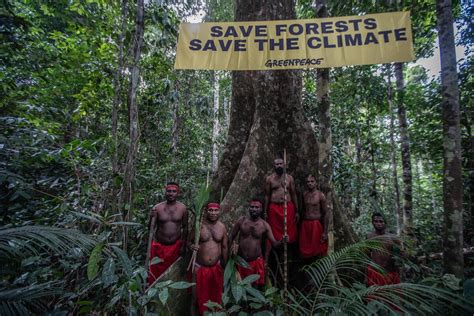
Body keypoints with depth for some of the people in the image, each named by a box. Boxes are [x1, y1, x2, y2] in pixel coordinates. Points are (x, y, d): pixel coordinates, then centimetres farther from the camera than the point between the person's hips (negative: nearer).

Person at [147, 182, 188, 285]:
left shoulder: (182, 208, -6)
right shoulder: (157, 208, -9)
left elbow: (185, 227, 1)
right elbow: (151, 227, -6)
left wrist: (183, 245, 0)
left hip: (175, 245, 1)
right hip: (159, 246, -1)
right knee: (155, 273, 6)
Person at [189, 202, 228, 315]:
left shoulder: (222, 227, -3)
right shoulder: (198, 225, -11)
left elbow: (224, 247, 6)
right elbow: (189, 241, -2)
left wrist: (224, 265, 10)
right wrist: (191, 246, -24)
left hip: (217, 267, 2)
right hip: (200, 267, -2)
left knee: (216, 294, 18)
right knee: (202, 295, 13)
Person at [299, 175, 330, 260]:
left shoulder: (320, 195, -8)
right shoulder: (304, 194, 7)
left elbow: (326, 213, -8)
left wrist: (325, 232, -10)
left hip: (316, 225, -4)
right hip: (305, 224, 5)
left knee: (317, 251, 4)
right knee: (305, 250, 10)